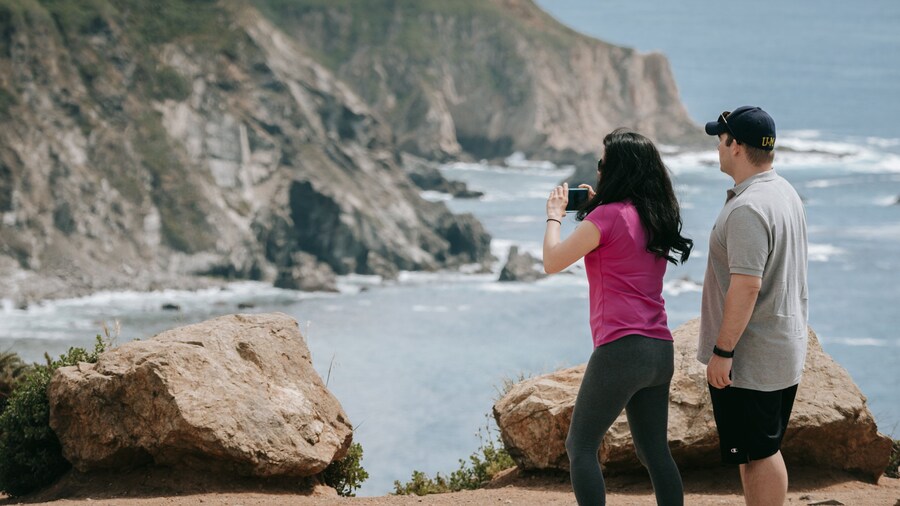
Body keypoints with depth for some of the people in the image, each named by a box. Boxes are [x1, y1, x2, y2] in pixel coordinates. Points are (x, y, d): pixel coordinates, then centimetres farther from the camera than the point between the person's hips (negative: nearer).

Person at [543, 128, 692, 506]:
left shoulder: (608, 216, -11)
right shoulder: (657, 218, 12)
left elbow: (552, 262, -5)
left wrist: (554, 215, 10)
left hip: (621, 347, -8)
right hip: (660, 350, 8)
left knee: (581, 446, 0)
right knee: (655, 452, 11)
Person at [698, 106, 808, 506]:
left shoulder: (747, 209, -22)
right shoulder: (785, 192, 11)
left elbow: (747, 285, -27)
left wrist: (722, 351, -22)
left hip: (749, 359, -10)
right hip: (784, 349, 10)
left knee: (758, 454, -4)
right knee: (761, 450, 16)